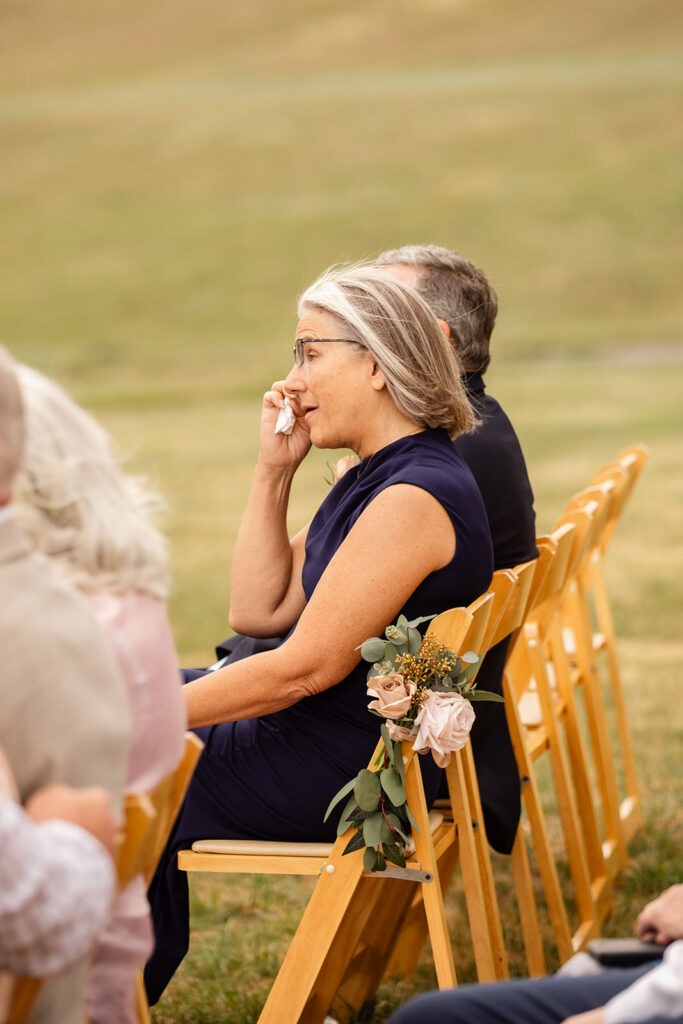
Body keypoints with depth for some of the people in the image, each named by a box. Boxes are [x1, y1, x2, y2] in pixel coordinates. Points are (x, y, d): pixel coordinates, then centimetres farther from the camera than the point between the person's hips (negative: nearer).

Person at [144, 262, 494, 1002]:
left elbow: (306, 665, -25)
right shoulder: (374, 477, 9)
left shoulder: (415, 496, -24)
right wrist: (273, 469, 2)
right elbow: (258, 611, 10)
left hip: (353, 767, -10)